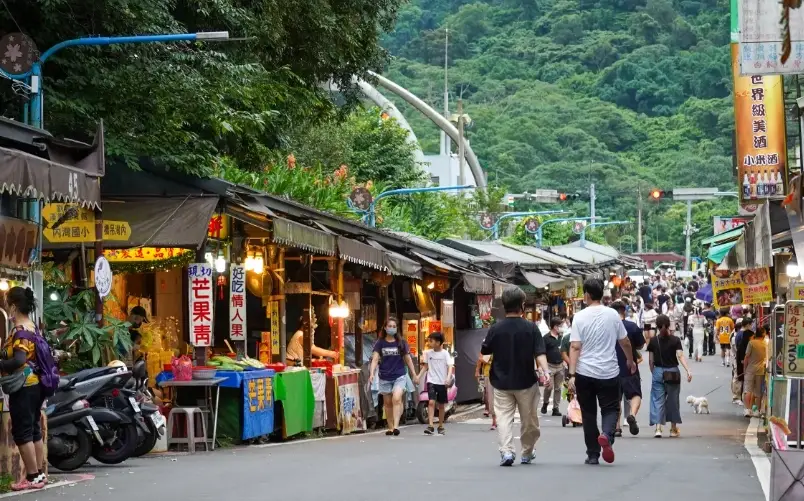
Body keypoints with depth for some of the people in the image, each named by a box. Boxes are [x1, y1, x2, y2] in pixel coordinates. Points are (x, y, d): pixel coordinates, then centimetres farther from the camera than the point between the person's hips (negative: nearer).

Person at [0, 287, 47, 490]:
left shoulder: (20, 331, -18)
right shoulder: (33, 328, 10)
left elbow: (18, 361, -29)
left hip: (23, 388, -9)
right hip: (35, 385, 9)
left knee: (21, 432, -3)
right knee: (34, 430, 14)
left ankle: (33, 477, -1)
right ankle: (39, 473, 19)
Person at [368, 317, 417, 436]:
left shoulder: (401, 343, 4)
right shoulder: (380, 343, 2)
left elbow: (408, 359, 10)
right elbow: (375, 359, -5)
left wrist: (414, 374, 8)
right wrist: (372, 374, -18)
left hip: (399, 376, -2)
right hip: (385, 378, 2)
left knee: (396, 399, -21)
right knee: (387, 403, 8)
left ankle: (396, 426, -25)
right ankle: (390, 428, 18)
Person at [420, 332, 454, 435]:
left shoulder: (445, 353, -5)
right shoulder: (428, 353, 5)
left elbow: (450, 366, -10)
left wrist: (448, 377, -26)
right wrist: (419, 376, 7)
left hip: (442, 382, -1)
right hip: (431, 381, 1)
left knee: (441, 405, 9)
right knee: (431, 402, -16)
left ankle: (440, 426, 23)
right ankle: (430, 426, -20)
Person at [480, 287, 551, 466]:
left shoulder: (495, 329, -6)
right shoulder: (531, 328, -8)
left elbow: (484, 351, 7)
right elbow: (539, 353, -17)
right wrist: (545, 371, -21)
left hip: (502, 382, 0)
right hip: (526, 382, 0)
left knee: (503, 416, 0)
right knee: (529, 419, 15)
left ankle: (506, 451, -19)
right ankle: (527, 453, 26)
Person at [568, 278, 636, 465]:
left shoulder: (580, 317, -6)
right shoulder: (613, 315, 1)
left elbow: (575, 347, -12)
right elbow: (625, 342, 9)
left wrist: (572, 374, -12)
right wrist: (631, 361, 27)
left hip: (585, 373, -1)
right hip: (609, 372, 1)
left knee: (589, 414, 10)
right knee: (610, 409, 11)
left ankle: (593, 455, 12)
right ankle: (606, 435, -20)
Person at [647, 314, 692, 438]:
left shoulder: (653, 341, -1)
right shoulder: (675, 340, -4)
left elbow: (651, 360, 2)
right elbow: (680, 356, -16)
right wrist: (688, 370, -22)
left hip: (658, 372, 0)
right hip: (673, 373, 0)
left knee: (658, 400, 1)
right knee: (673, 400, 12)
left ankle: (658, 428, -15)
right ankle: (673, 429, 21)